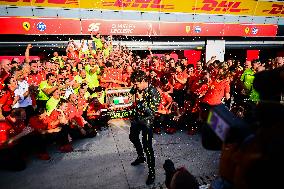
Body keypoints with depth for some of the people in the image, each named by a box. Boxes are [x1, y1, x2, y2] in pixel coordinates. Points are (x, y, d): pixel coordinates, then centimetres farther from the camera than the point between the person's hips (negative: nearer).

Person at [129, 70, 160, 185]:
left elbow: (152, 112, -26)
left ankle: (152, 172, 5)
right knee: (133, 137, 26)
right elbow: (131, 92, 19)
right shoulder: (139, 88, -4)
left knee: (147, 146, -10)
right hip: (137, 117, 8)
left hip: (147, 120, -8)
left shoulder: (153, 92, -24)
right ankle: (140, 157, 50)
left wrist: (141, 100, -26)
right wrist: (134, 89, -2)